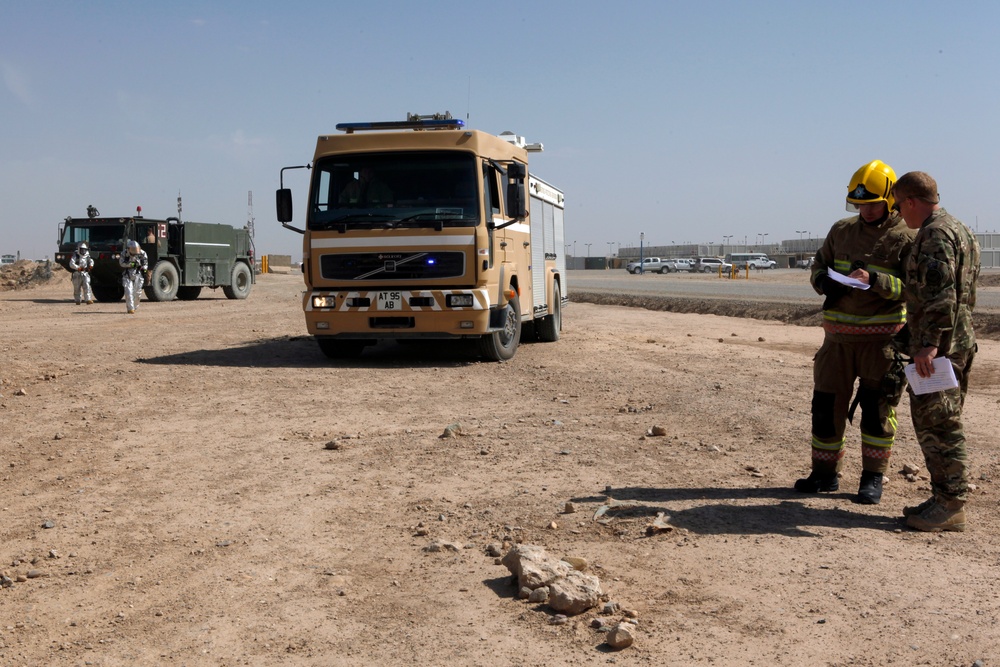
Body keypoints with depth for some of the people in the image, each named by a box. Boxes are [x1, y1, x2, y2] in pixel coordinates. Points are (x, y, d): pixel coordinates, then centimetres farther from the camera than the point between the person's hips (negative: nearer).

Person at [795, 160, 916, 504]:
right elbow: (818, 266, 17)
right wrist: (824, 282, -6)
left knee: (877, 408, 1)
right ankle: (825, 473, 19)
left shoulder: (905, 238, -5)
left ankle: (873, 478, 14)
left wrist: (874, 280, -26)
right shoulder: (841, 230, 9)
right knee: (826, 403, 6)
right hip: (839, 333, 4)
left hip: (882, 336, -4)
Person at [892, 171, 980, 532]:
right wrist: (916, 329, 33)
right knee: (932, 424, 14)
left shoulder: (936, 234, -15)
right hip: (956, 342, 11)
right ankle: (945, 498, 20)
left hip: (939, 349, -11)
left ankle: (951, 508, -1)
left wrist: (929, 344, -30)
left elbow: (941, 295, -26)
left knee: (939, 426, -6)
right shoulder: (959, 230, 19)